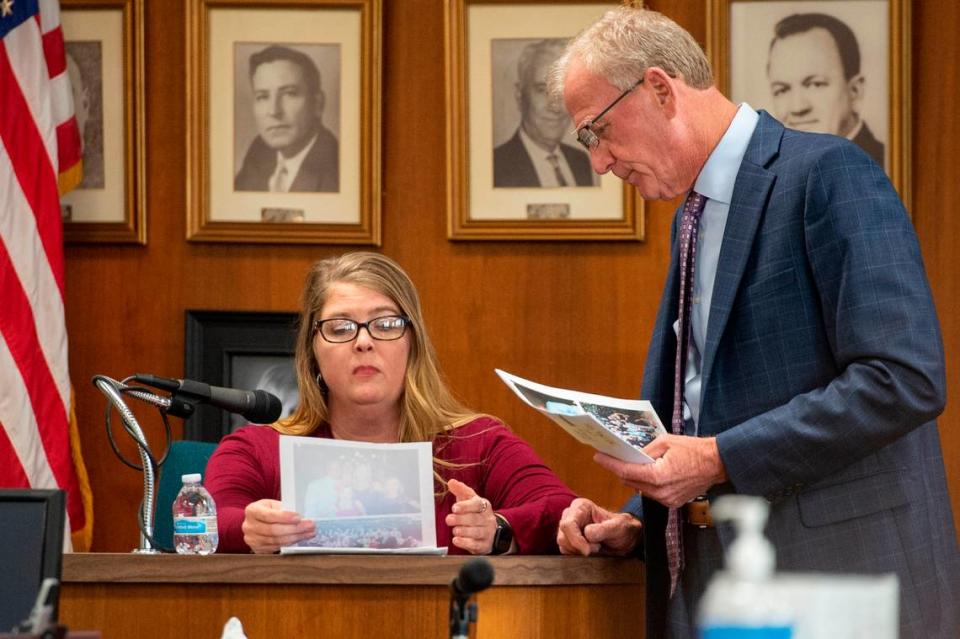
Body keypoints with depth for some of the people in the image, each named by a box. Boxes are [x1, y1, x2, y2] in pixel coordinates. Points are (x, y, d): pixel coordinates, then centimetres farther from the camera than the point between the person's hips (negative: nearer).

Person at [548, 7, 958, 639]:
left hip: (836, 582, -8)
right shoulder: (693, 219, 17)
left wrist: (721, 459, -20)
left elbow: (905, 379, -21)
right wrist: (635, 524, 6)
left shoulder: (828, 174, -11)